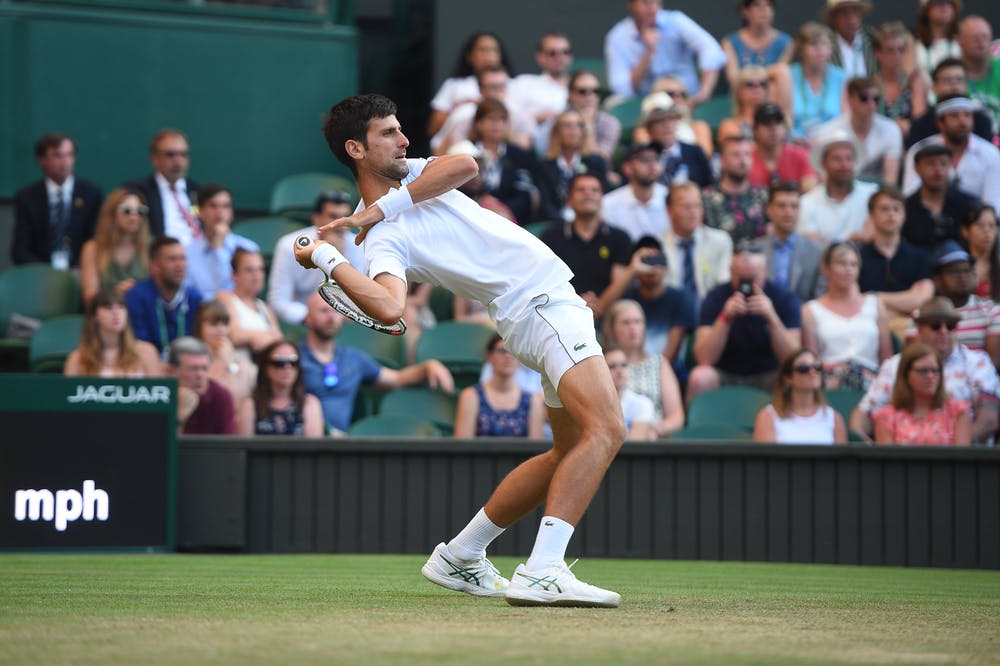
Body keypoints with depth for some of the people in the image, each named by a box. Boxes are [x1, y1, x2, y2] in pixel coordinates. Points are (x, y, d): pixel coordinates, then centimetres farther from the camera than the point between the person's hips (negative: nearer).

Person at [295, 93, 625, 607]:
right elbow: (389, 307, -32)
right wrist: (327, 260, -27)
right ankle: (542, 573, -36)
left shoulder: (413, 173, 15)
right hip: (539, 307, -9)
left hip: (554, 298, 9)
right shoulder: (383, 238, -13)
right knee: (606, 430, -26)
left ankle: (460, 556, 21)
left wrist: (381, 206, -10)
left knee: (570, 453, 16)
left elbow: (464, 166, -8)